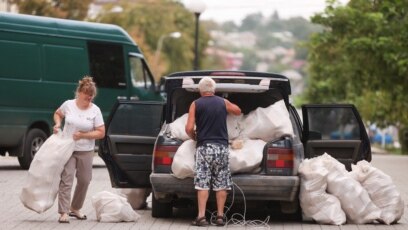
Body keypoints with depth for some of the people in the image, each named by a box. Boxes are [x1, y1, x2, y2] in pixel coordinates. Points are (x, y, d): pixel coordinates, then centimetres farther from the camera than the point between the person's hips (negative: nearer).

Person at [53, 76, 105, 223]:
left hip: (85, 151, 2)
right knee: (66, 180, -11)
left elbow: (101, 133, -5)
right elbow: (57, 114, 18)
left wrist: (82, 135, -14)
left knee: (84, 181, 12)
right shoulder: (68, 105, -3)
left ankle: (75, 209, 31)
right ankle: (63, 213, -14)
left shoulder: (95, 110, -5)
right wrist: (57, 124, -3)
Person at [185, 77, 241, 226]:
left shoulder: (196, 104, 1)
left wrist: (194, 137, 13)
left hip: (204, 147, -2)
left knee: (202, 183, -2)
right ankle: (220, 216, 5)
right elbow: (238, 111, 29)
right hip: (222, 147, 2)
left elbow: (189, 128, -6)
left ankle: (201, 216, -8)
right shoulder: (223, 102, 9)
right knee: (221, 184, 7)